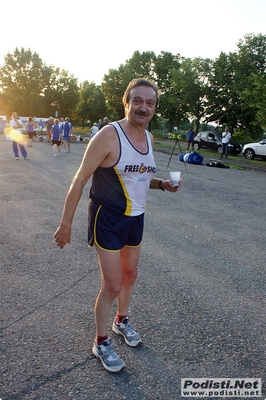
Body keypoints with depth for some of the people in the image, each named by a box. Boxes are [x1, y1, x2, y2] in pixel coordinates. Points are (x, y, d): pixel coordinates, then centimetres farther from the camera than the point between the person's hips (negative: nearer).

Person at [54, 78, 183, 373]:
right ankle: (101, 343, 25)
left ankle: (121, 321, 47)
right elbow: (80, 180, -16)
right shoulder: (108, 136, -19)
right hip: (108, 219, -7)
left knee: (130, 274, 21)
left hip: (136, 218, 7)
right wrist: (65, 223, -14)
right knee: (112, 286, -1)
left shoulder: (149, 138, 3)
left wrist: (162, 184, -3)